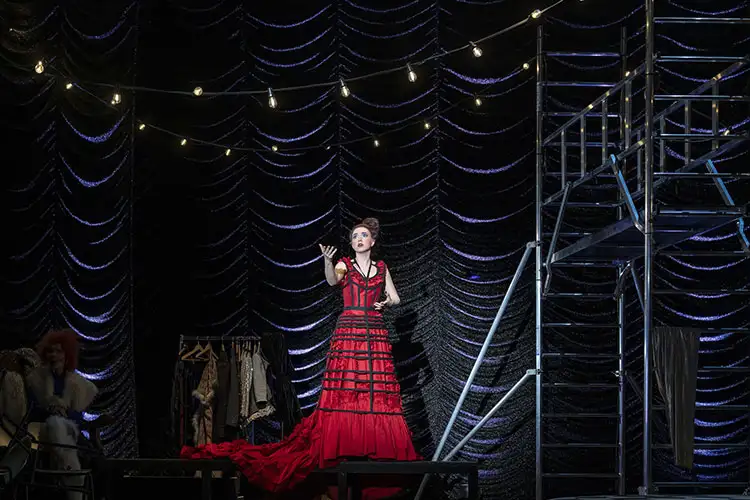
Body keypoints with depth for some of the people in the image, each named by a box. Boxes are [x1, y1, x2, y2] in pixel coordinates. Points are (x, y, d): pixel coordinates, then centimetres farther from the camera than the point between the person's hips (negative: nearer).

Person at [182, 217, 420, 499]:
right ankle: (344, 447, -13)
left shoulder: (382, 269, 15)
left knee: (377, 393, -4)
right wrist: (327, 261, -36)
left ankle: (378, 450, -3)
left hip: (375, 335, 2)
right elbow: (332, 280, -15)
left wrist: (387, 302, -6)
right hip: (347, 334, -2)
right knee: (345, 392, -11)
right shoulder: (344, 265, 6)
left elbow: (395, 297, 17)